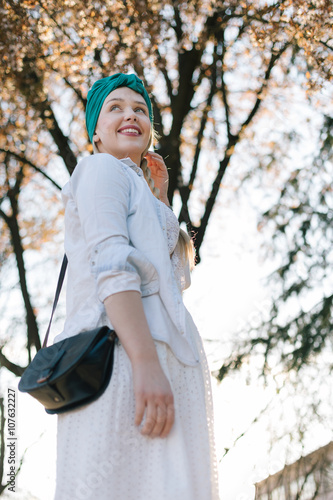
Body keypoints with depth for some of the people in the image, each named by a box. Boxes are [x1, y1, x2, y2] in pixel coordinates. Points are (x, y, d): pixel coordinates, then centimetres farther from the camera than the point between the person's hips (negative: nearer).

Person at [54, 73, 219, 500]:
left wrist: (161, 198, 27)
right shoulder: (102, 168, 7)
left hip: (159, 360, 9)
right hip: (124, 352, -9)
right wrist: (147, 363, -23)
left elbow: (178, 275, 31)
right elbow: (111, 264, -11)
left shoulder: (133, 187, 33)